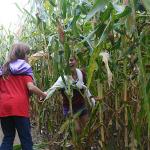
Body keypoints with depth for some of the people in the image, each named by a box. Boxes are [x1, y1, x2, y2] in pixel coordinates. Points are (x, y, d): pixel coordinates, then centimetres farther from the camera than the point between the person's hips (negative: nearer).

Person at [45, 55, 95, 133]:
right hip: (70, 107, -5)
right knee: (77, 129, -10)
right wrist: (44, 97, -55)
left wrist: (90, 97, 12)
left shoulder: (81, 73, -5)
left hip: (81, 105, 5)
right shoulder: (64, 77, -22)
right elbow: (54, 87, -39)